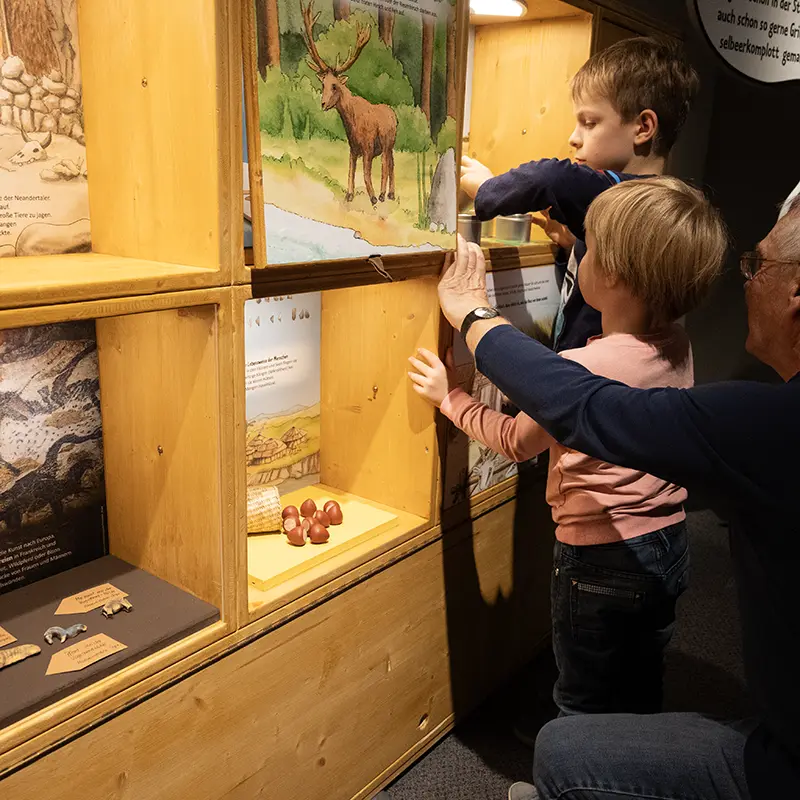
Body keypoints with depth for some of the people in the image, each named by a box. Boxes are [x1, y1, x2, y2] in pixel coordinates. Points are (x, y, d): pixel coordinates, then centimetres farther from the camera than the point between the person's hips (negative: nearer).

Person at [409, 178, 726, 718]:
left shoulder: (580, 368, -26)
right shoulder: (677, 347, -5)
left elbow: (517, 441, -11)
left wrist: (450, 396, 3)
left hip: (602, 560, -7)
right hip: (668, 547, 7)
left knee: (585, 707, 14)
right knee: (641, 695, 26)